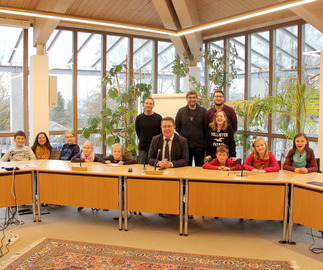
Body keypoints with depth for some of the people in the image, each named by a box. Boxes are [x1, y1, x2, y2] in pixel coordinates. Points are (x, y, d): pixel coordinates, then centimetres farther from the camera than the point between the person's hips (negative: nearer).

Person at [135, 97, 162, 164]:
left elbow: (161, 132, 3)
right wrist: (143, 141, 8)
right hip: (143, 147, 2)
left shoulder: (158, 117, -1)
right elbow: (138, 132, 11)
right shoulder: (139, 118, 4)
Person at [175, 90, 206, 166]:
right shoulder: (181, 111, 8)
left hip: (199, 145, -1)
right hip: (184, 145, 2)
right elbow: (177, 127, 13)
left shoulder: (203, 111, 2)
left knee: (199, 166, 4)